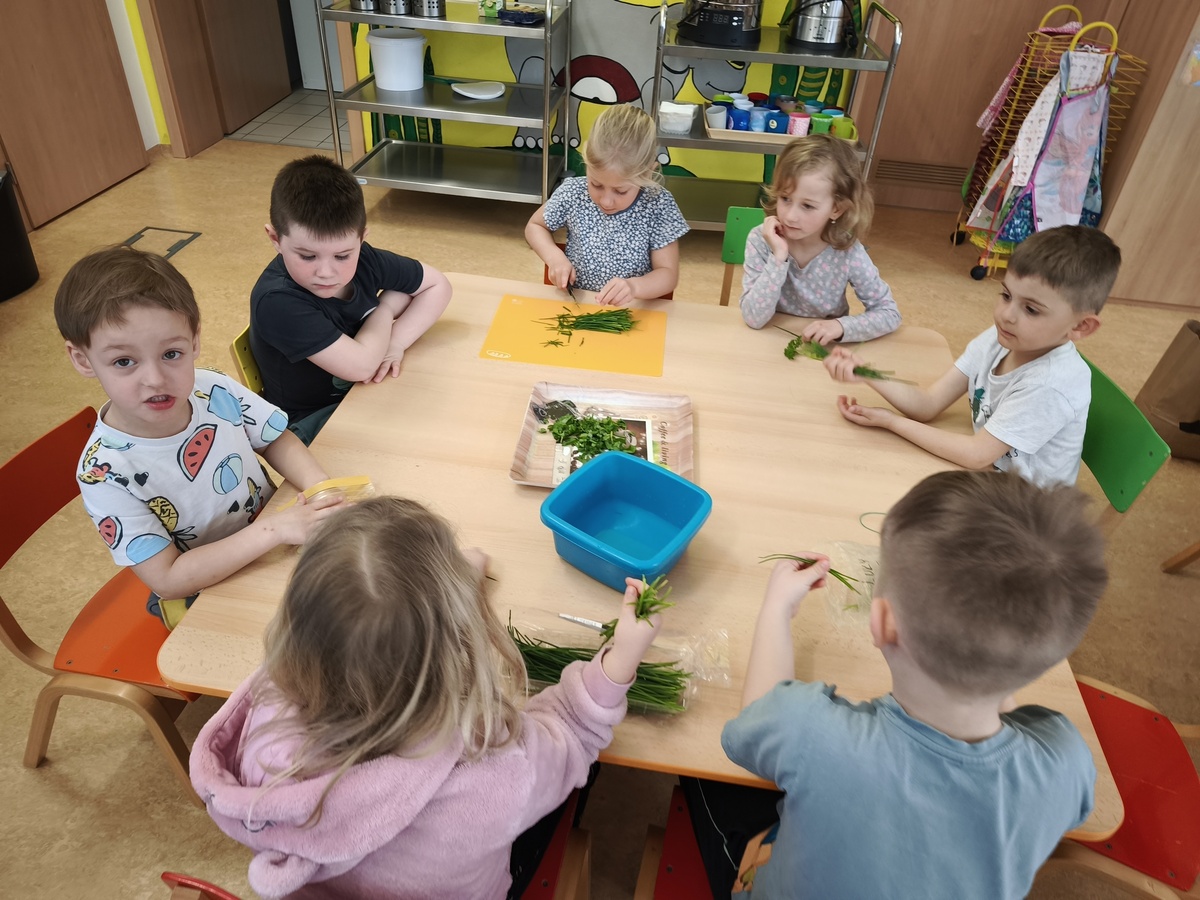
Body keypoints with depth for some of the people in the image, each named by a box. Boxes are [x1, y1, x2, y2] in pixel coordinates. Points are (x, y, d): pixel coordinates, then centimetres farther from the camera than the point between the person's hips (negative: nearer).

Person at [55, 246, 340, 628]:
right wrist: (276, 529, -32)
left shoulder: (215, 391, -15)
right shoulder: (105, 474, -25)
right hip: (203, 598, -5)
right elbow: (168, 578, -23)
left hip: (275, 537, 5)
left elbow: (278, 441, 0)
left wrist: (321, 487, -21)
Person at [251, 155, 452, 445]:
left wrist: (396, 341, -17)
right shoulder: (277, 300, -30)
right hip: (312, 419, -6)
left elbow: (437, 285, -3)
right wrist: (388, 305, -15)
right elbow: (361, 364, -33)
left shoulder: (364, 259, -14)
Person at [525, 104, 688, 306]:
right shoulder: (573, 193, -7)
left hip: (632, 311, -1)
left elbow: (668, 274, -10)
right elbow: (534, 226, 8)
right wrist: (555, 257, -10)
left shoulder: (659, 206, -12)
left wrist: (634, 287, -29)